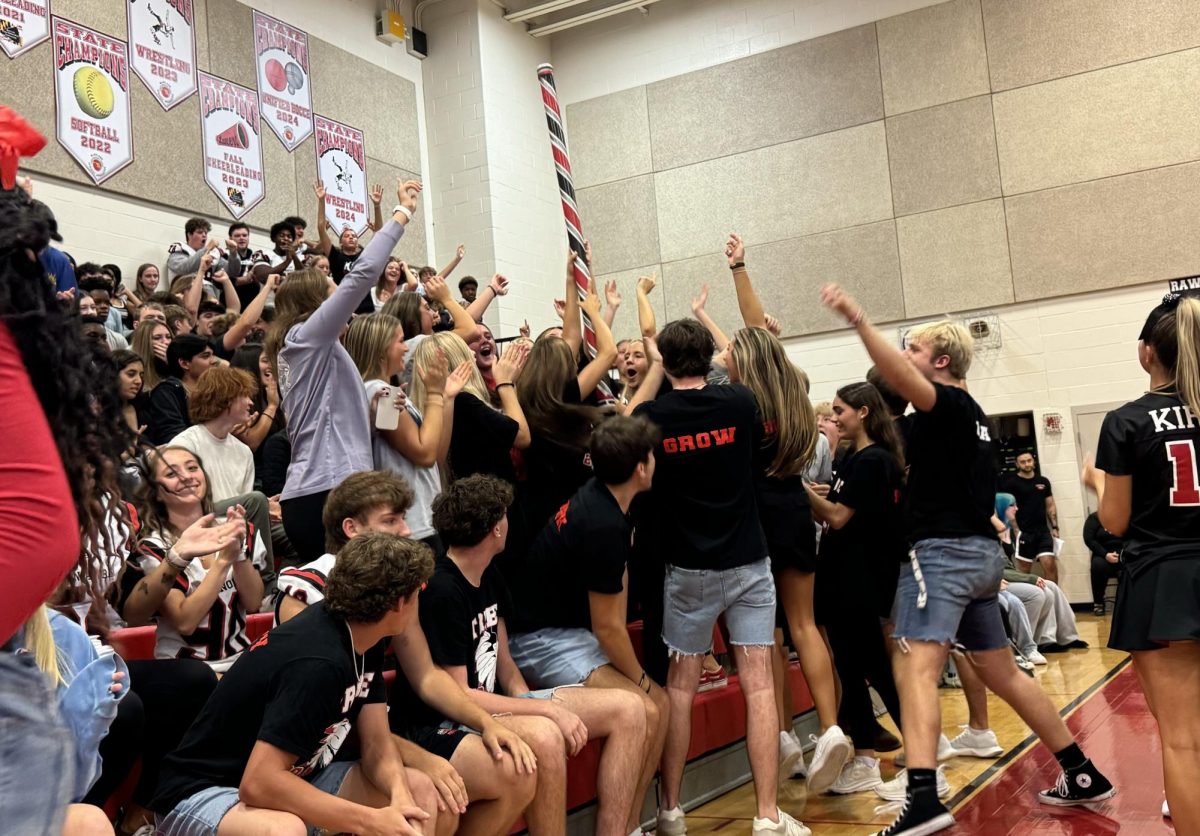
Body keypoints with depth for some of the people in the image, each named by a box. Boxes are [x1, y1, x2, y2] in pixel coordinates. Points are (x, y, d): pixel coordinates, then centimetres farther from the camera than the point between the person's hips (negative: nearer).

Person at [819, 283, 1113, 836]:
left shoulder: (949, 404, -8)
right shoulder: (971, 416, 20)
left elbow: (900, 377, -29)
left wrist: (857, 319, -40)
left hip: (943, 550, -10)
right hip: (979, 551, 10)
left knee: (914, 668, -19)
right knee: (1001, 671, 19)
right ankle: (1082, 775, 28)